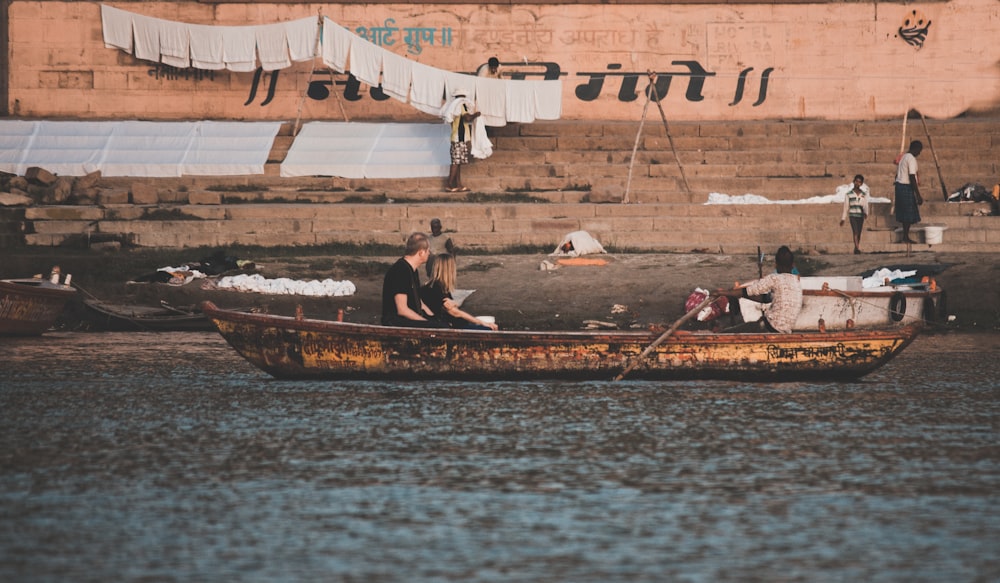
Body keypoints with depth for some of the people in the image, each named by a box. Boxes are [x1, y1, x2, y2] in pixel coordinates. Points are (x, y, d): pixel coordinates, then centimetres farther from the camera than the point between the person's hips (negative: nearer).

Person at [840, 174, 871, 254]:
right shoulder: (848, 194, 3)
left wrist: (866, 213, -21)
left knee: (859, 233, 6)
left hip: (861, 215, 2)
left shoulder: (864, 194, 7)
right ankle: (857, 248, -27)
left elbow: (865, 205, 0)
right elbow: (846, 206, 7)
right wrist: (843, 219, 7)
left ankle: (857, 249, 15)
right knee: (855, 232, -16)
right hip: (852, 215, -2)